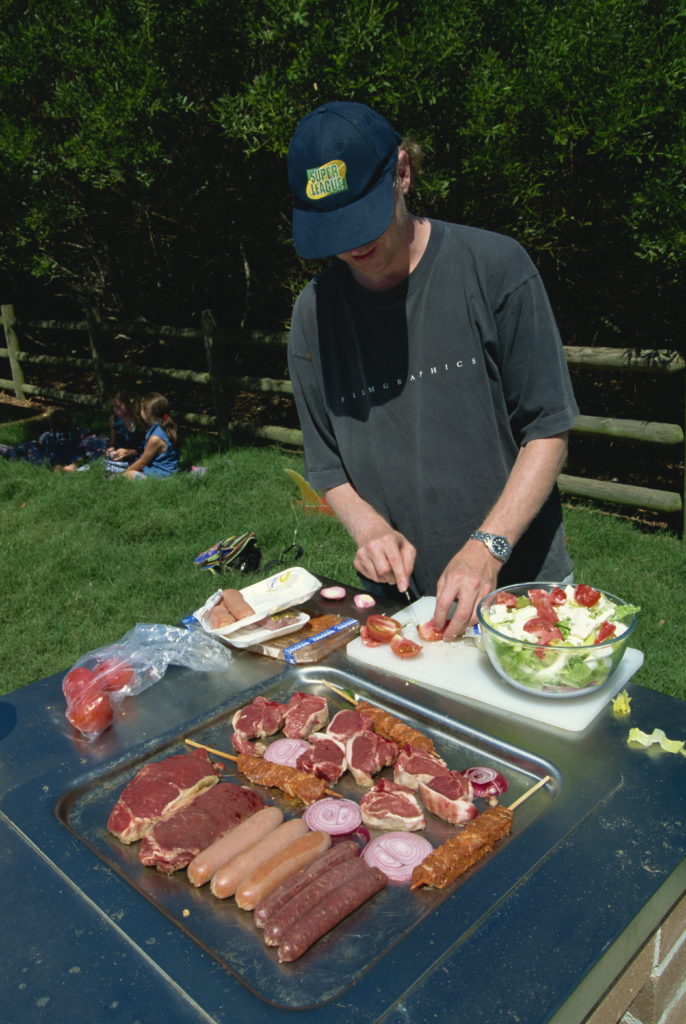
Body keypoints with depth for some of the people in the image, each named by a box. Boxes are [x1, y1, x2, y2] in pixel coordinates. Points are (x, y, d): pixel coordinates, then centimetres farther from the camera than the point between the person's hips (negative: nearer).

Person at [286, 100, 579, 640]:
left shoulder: (495, 267, -9)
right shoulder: (314, 311, 0)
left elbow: (548, 431, -9)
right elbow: (329, 467, 5)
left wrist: (488, 547, -20)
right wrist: (370, 528, -14)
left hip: (520, 581, -1)